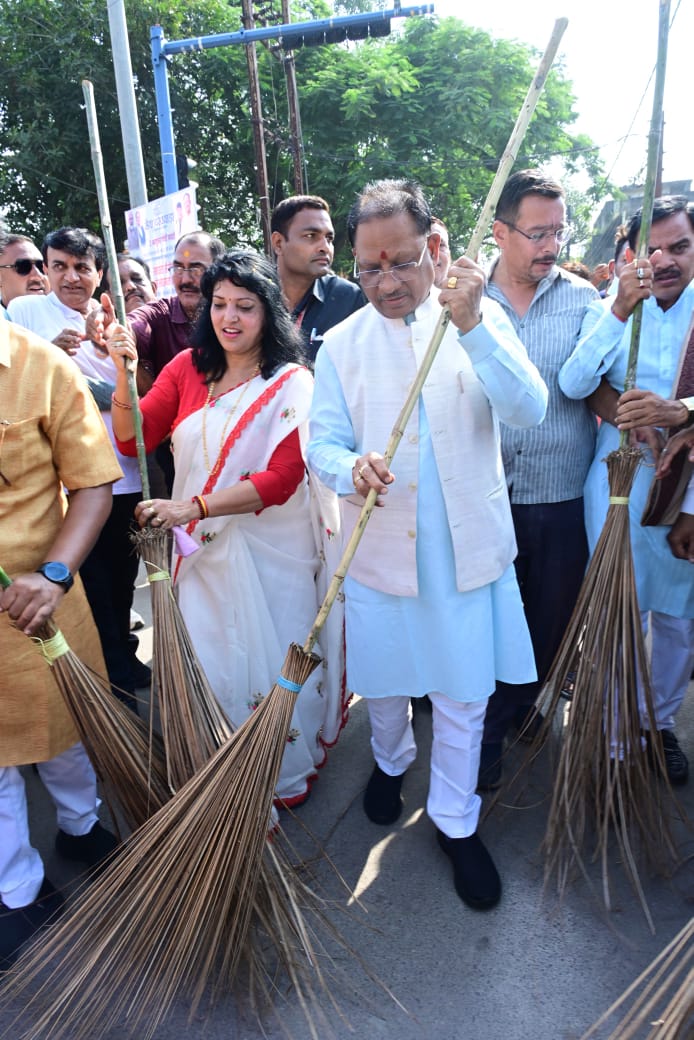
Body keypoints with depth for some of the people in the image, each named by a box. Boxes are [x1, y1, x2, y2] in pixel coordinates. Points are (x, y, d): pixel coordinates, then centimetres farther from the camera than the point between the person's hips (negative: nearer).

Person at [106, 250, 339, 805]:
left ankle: (285, 774, 33)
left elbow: (281, 478, -19)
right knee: (205, 667, 14)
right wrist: (125, 371, -16)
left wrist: (193, 505, -26)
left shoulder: (293, 384, -11)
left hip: (269, 551, -4)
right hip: (201, 549, 4)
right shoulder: (188, 368, 4)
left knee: (271, 665, 8)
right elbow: (132, 439, -1)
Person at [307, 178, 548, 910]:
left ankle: (455, 822, 34)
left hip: (468, 552, -1)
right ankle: (390, 762, 52)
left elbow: (529, 410, -17)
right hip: (379, 553, 1)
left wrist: (471, 325, -30)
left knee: (463, 697, 10)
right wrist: (351, 468, -28)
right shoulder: (341, 344, -1)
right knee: (383, 684, 19)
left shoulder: (479, 320, -3)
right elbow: (321, 443, -4)